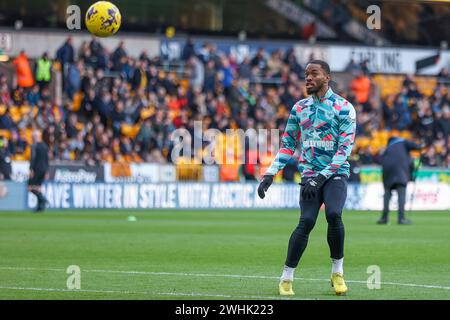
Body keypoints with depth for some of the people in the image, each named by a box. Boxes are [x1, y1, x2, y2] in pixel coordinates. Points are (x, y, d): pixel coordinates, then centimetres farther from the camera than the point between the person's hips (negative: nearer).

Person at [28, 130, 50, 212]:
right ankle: (40, 206, 4)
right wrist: (46, 171, 18)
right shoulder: (45, 146, 13)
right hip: (43, 169, 7)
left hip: (36, 169, -7)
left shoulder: (34, 145, -9)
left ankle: (42, 199, -21)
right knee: (38, 186, 12)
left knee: (31, 187, -3)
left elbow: (33, 158, -17)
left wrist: (31, 169, -17)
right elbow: (47, 159, 15)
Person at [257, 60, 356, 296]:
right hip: (310, 175, 2)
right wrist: (270, 174, 4)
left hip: (336, 173, -2)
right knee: (306, 221, -15)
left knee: (334, 214, -25)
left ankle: (337, 272, -8)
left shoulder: (343, 107, -2)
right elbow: (288, 144, 17)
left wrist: (321, 177, -17)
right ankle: (286, 278, -6)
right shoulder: (299, 108, 12)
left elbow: (345, 148, -9)